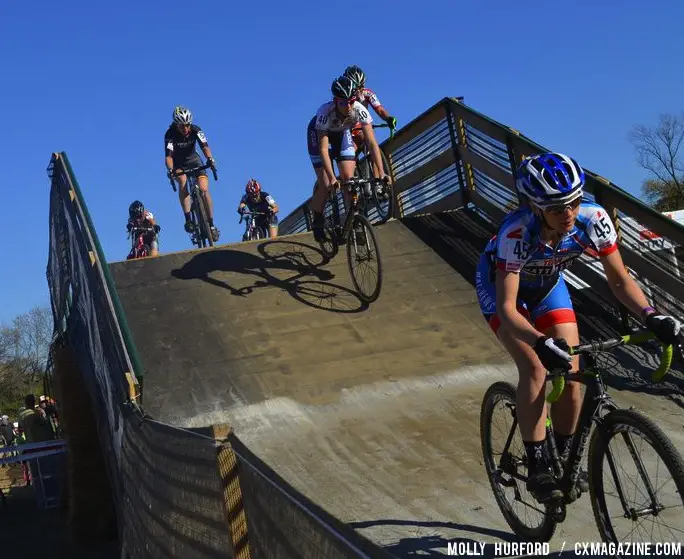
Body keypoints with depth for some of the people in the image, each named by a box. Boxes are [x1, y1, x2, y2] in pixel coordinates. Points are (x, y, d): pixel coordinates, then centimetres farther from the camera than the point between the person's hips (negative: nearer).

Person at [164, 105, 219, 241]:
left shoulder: (195, 130, -21)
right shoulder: (170, 134, -26)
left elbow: (204, 146, -34)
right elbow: (169, 155, -34)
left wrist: (210, 158, -55)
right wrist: (170, 170, -54)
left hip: (194, 160, 1)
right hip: (178, 164, -1)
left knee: (204, 190, -16)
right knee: (183, 181, -33)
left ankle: (211, 225, -4)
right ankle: (188, 219, -31)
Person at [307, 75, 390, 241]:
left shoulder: (359, 110, -33)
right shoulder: (325, 112, -39)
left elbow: (372, 143, -35)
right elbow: (323, 149, -41)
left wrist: (381, 172, -44)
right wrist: (332, 177, -51)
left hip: (341, 133, 3)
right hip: (318, 134, -2)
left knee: (349, 179, -15)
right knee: (326, 185, -11)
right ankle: (317, 222, 10)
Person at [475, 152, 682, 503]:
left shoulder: (593, 219, -30)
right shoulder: (517, 233, -41)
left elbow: (619, 280, -20)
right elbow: (506, 308, -42)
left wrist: (650, 316, -36)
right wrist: (542, 343, -57)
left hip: (547, 285, 4)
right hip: (500, 285, -4)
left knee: (570, 373, -7)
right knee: (536, 368, -22)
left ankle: (564, 458, 14)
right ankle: (537, 467, -9)